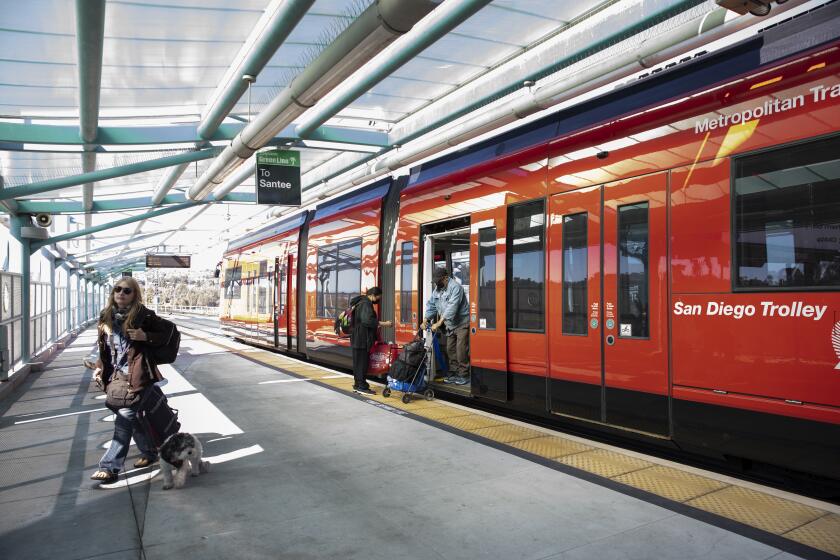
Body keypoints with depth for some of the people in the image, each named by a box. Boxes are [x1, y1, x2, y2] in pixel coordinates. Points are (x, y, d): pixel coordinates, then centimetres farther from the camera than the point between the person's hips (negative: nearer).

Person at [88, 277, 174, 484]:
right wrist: (99, 367, 6)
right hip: (115, 376, 7)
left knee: (124, 420, -8)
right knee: (133, 418, 16)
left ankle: (110, 467, -2)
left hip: (136, 376, -6)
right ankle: (150, 453, 33)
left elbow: (166, 334, -3)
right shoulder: (106, 317, 10)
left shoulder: (143, 315, -7)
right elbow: (103, 348, 18)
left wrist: (146, 337, -18)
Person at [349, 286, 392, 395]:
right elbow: (368, 320, -25)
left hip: (357, 338, 10)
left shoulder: (360, 302, 16)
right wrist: (383, 324, -22)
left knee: (358, 362, 15)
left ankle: (358, 384, 22)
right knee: (362, 362, -6)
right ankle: (362, 386, -2)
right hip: (362, 339, -10)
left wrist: (377, 324, 20)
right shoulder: (366, 304, -16)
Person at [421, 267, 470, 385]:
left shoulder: (455, 287, -20)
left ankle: (463, 375, 2)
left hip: (462, 324, -8)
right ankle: (453, 374, 20)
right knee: (450, 350, 10)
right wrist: (425, 321, -3)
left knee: (461, 351, -8)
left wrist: (439, 323, -33)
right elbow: (431, 305, 10)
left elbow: (452, 307, -30)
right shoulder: (437, 289, 7)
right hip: (450, 325, 8)